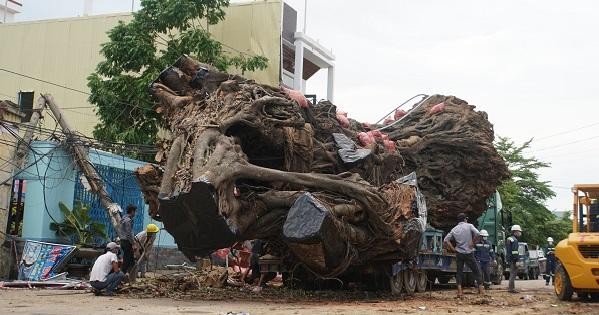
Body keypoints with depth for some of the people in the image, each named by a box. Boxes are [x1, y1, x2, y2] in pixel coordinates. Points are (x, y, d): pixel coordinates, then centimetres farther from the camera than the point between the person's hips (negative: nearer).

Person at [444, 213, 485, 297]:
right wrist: (472, 242, -8)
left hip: (459, 253, 3)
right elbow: (477, 233, -20)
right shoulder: (469, 226, -2)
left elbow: (446, 240, 3)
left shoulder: (454, 229, 8)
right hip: (469, 253, -3)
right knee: (476, 270, 8)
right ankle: (481, 288, 7)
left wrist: (453, 249, 5)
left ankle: (459, 290, -1)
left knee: (459, 271, 7)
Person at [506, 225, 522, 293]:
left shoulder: (509, 239, 17)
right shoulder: (514, 240, -15)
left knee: (512, 273, 16)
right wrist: (517, 260, -22)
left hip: (509, 259, 10)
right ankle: (511, 288, -6)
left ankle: (510, 288, 21)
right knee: (513, 273, -7)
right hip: (513, 260, -10)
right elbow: (515, 252, -22)